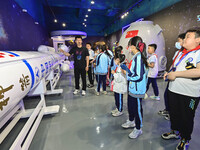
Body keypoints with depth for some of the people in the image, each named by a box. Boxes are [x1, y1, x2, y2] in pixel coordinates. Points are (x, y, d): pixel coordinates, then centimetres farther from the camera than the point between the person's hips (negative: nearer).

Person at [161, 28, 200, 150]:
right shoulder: (181, 53, 11)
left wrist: (176, 74, -25)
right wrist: (169, 73, 4)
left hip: (189, 94, -7)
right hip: (173, 90, 7)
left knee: (186, 118, 12)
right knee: (174, 113, 20)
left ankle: (185, 139, 35)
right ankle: (175, 131, 44)